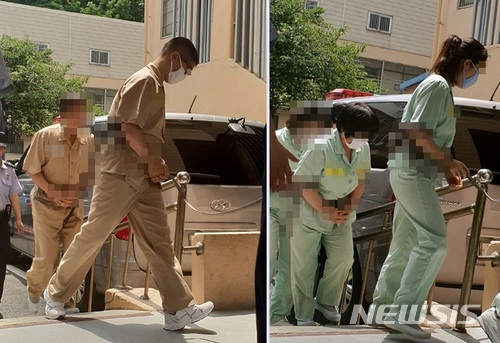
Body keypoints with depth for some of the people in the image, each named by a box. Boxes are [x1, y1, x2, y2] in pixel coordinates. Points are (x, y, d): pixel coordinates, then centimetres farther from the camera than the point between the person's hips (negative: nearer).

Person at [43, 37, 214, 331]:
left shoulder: (157, 86, 18)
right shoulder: (144, 80, -11)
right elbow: (129, 128, -20)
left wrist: (157, 164, 6)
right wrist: (152, 161, -9)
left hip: (144, 178, 9)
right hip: (122, 174, -9)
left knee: (160, 242, 2)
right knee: (93, 235, 0)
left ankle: (179, 309, 1)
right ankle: (56, 293, 17)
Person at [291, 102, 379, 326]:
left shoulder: (363, 149, -8)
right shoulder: (321, 148, -28)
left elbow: (361, 180, 5)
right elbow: (303, 184, -24)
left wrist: (349, 206, -8)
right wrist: (326, 211, -20)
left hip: (340, 215, 6)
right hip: (308, 214, -6)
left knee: (344, 258, 10)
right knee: (304, 267, 3)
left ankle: (326, 301, 33)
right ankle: (303, 316, 16)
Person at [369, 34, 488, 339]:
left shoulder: (442, 87, 18)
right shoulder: (438, 85, -12)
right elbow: (418, 133, -21)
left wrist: (447, 170, 13)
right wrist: (449, 162, -13)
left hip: (415, 174, 10)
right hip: (412, 173, -10)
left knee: (405, 245, 10)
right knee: (434, 240, -12)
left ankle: (383, 309, 17)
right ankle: (403, 312, -9)